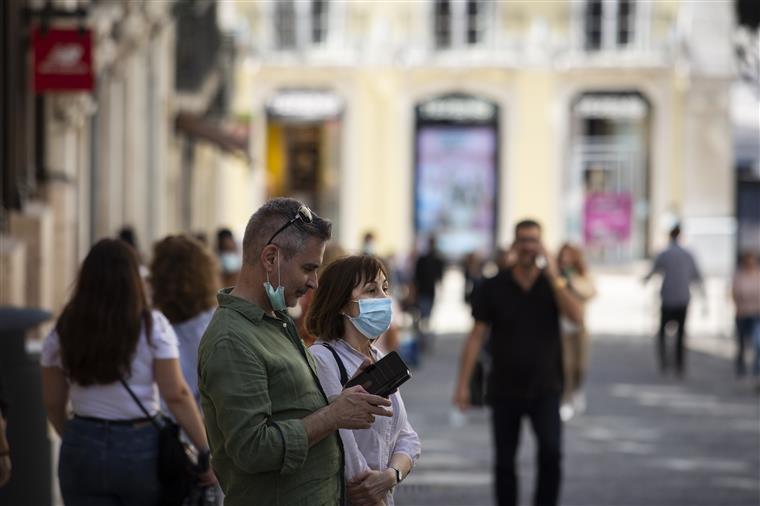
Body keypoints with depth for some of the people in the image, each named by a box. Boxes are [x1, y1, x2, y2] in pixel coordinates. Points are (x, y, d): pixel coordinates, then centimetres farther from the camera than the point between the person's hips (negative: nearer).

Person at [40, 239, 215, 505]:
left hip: (83, 447, 2)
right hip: (139, 447, -2)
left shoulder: (63, 332, 2)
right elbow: (176, 395, -11)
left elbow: (52, 401, 7)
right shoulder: (153, 326, -6)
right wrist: (206, 452, -7)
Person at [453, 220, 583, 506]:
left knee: (551, 452, -18)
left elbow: (577, 318, -17)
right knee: (505, 461, 8)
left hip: (545, 388, -1)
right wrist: (463, 384, -8)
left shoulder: (555, 283, 0)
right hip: (504, 390, 1)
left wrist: (553, 276, -21)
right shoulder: (494, 287, -2)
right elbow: (476, 336, -3)